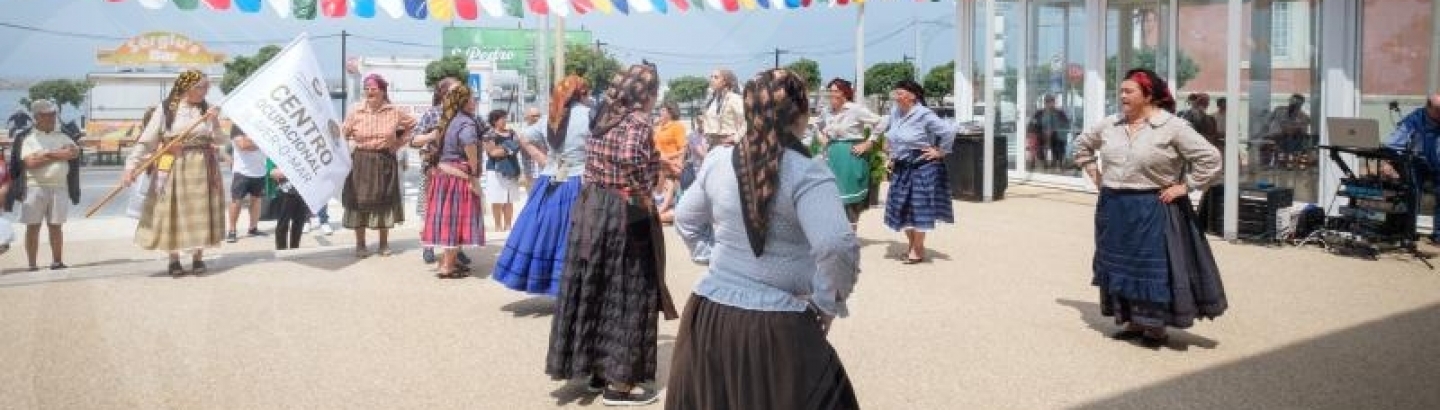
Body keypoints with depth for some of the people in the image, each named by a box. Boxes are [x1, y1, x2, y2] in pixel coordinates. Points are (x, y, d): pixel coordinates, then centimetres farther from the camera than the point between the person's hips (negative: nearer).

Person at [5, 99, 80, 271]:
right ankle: (32, 265, 3)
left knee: (56, 226, 5)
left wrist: (46, 154, -12)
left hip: (59, 188, 3)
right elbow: (31, 162, -12)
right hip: (34, 187, -3)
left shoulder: (62, 137, 13)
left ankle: (57, 262, 9)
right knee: (33, 226, 1)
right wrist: (58, 155, -9)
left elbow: (75, 152, -6)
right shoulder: (27, 137, 2)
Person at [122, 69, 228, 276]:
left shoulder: (207, 109, 4)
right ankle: (174, 259, 14)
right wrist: (131, 165, -15)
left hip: (202, 168, 2)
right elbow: (147, 139, -7)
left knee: (200, 213, 5)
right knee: (172, 213, 2)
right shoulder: (166, 108, -3)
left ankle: (198, 257, 16)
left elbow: (220, 141, 2)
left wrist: (214, 121, -14)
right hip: (173, 168, -2)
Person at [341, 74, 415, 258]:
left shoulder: (394, 113, 0)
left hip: (385, 162, 0)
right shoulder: (356, 112, -1)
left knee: (384, 201, 7)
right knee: (359, 201, 2)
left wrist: (400, 142, 6)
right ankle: (360, 244, 12)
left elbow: (413, 124, 12)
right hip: (360, 162, 0)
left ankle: (384, 243, 19)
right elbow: (343, 134, 2)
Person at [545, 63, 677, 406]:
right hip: (626, 215, -8)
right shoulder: (638, 122, -14)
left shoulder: (605, 120, 10)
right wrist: (644, 194, -19)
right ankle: (619, 384, 7)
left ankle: (598, 370, 25)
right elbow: (629, 158, -34)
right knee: (628, 295, 1)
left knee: (597, 290, 14)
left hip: (591, 208, 8)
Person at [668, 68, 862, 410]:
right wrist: (828, 303, -12)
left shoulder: (718, 161, 2)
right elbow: (837, 247, -26)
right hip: (777, 328, -5)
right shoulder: (807, 174, -15)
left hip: (711, 313, 6)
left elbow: (686, 220, 16)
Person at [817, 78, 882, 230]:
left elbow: (880, 123, -11)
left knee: (851, 198, 2)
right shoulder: (825, 111, 8)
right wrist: (821, 137, 8)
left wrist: (868, 143, -11)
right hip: (832, 156, 5)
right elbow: (819, 129, 28)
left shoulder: (856, 109, -9)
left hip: (851, 157, -5)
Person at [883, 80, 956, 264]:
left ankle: (918, 249, 11)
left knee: (918, 207, -2)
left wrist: (941, 152, -13)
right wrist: (893, 156, 18)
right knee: (902, 207, 11)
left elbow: (948, 131, -22)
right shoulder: (895, 112, 5)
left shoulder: (924, 115, -17)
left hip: (922, 167, -7)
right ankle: (910, 243, 29)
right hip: (901, 168, 7)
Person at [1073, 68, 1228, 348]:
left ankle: (1156, 327, 14)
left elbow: (1210, 158, -10)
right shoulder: (1110, 125, 6)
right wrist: (1094, 173, 14)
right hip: (1114, 209, 5)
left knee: (1155, 270, 2)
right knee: (1119, 267, 11)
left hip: (1153, 211, -5)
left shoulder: (1172, 127, -10)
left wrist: (1185, 186, -11)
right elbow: (1082, 144, 24)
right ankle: (1133, 322, 24)